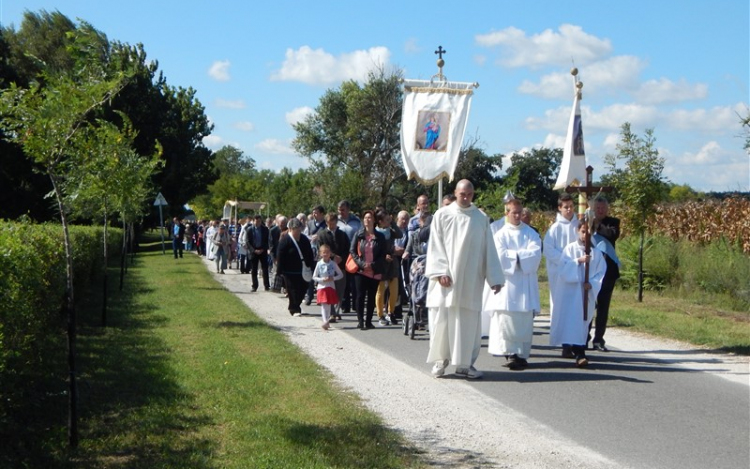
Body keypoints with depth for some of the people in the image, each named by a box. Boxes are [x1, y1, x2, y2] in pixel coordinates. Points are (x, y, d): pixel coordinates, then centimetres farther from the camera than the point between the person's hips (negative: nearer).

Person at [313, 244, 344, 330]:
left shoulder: (333, 263, 0)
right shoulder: (319, 264, -1)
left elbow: (341, 275, 6)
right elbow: (314, 277, 3)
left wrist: (333, 278, -10)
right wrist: (322, 279, -13)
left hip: (331, 287, 1)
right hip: (321, 287, -1)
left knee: (329, 304, 4)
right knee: (323, 305, -8)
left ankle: (327, 321, 15)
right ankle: (325, 321, -12)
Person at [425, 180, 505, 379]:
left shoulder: (481, 219, 7)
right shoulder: (442, 215, 2)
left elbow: (488, 250, 6)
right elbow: (435, 246, -1)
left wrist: (494, 278, 0)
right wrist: (440, 272, -12)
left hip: (471, 281, 1)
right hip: (446, 279, -1)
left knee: (468, 321, 1)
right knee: (442, 317, 0)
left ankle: (465, 363, 8)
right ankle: (440, 360, 11)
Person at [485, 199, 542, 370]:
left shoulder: (531, 233, 10)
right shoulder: (500, 235, 6)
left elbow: (535, 254, -5)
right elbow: (500, 257, -8)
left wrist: (513, 255, -7)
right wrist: (522, 255, -5)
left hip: (526, 283, 1)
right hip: (507, 281, -1)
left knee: (525, 319, -1)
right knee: (507, 318, -8)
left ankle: (522, 354, 5)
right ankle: (510, 353, -3)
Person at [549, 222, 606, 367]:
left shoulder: (596, 253, 4)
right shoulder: (569, 249, -1)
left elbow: (601, 273, 3)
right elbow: (563, 269, -10)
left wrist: (592, 284, -13)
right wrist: (578, 261, -23)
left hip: (587, 294, 2)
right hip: (569, 292, -2)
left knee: (582, 321, 2)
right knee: (571, 320, -9)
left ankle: (579, 353, 7)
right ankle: (579, 353, -6)